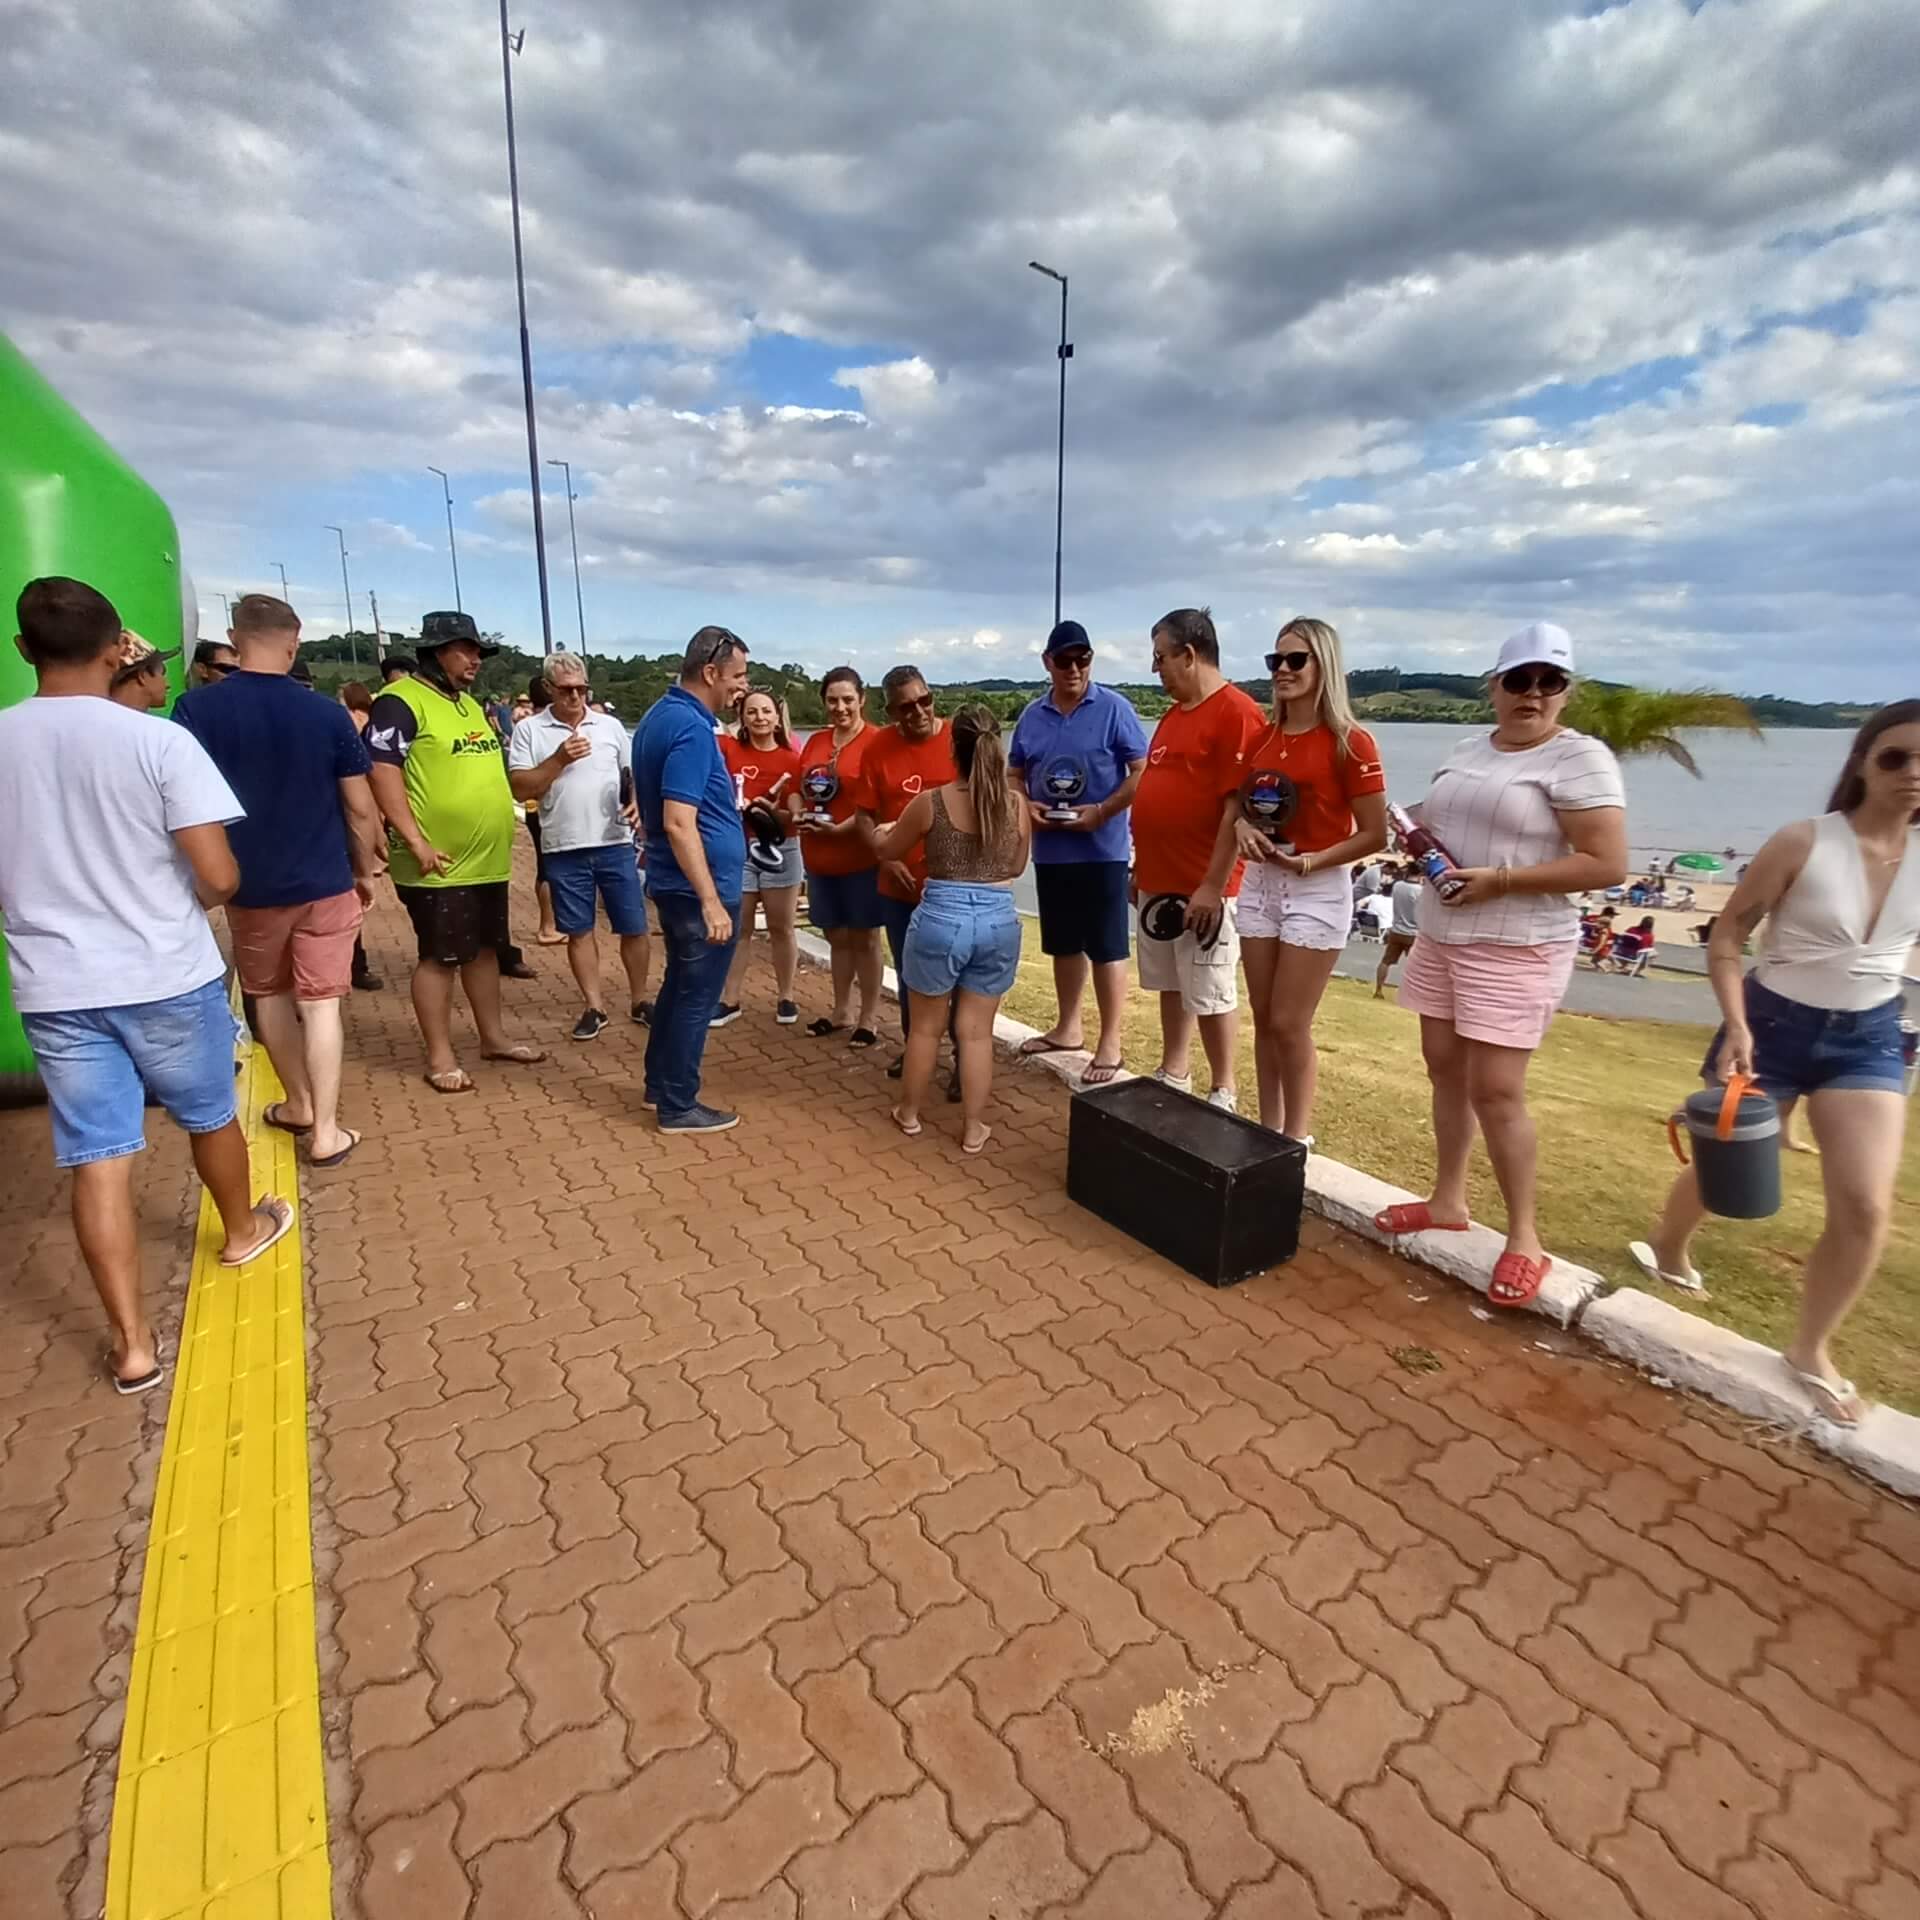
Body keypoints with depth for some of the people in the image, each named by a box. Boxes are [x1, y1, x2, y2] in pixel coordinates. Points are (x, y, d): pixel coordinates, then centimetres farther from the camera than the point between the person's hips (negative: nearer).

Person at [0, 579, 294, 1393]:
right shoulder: (159, 741, -14)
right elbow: (219, 877, -17)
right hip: (168, 977, -2)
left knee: (97, 1160, 6)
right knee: (210, 1118, 20)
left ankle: (132, 1343, 11)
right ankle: (242, 1229, 44)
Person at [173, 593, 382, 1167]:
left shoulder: (196, 708, -6)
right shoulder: (328, 714, -7)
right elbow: (360, 807, -4)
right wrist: (366, 870, 10)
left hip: (249, 883, 1)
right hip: (325, 882, -1)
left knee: (269, 995, 19)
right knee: (321, 1002, 2)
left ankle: (299, 1105, 33)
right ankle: (325, 1130, 3)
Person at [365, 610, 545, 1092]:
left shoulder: (469, 703, 16)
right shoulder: (401, 701, -11)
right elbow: (382, 771, -18)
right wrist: (415, 841, -22)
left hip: (487, 858, 8)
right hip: (441, 863, -8)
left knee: (485, 949, 16)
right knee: (440, 957, 1)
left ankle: (493, 1036, 28)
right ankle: (440, 1056, 11)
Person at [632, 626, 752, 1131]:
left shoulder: (661, 714, 10)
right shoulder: (692, 728, -21)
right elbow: (679, 824, -28)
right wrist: (711, 902, -28)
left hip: (672, 883, 10)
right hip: (699, 888, -10)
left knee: (679, 984, 21)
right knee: (696, 996, 2)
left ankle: (660, 1085, 33)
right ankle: (678, 1107, 14)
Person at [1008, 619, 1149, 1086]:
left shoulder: (1114, 708, -7)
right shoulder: (1032, 717, 9)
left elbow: (1143, 772, -9)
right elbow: (1015, 776, 16)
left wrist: (1103, 811, -19)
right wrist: (1025, 807, -5)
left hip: (1103, 848, -5)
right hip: (1050, 849, 6)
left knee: (1106, 947, 0)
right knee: (1064, 944, 16)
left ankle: (1111, 1044, 9)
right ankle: (1068, 1028, 31)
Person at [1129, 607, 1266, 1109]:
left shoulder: (1236, 712, -14)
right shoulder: (1173, 714, 15)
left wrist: (1213, 885, -20)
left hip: (1201, 887, -8)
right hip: (1157, 880, 8)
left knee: (1210, 994, 1)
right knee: (1170, 985, 16)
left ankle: (1224, 1093, 15)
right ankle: (1173, 1074, 29)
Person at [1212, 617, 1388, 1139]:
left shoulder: (1350, 743, -11)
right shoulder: (1261, 737, 7)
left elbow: (1375, 835, -11)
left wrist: (1313, 861, -24)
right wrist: (1241, 826, -4)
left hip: (1317, 891, -6)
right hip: (1258, 885, 6)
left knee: (1289, 1024, -2)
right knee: (1264, 1021, 11)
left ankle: (1297, 1138, 15)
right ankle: (1268, 1129, 24)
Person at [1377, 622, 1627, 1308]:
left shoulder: (1580, 758, -11)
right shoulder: (1466, 752, 11)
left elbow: (1608, 864, -16)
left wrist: (1500, 879, -22)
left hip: (1515, 951, -7)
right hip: (1440, 938, 7)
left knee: (1495, 1090, -6)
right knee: (1444, 1070, 12)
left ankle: (1525, 1238, 10)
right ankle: (1447, 1199, 28)